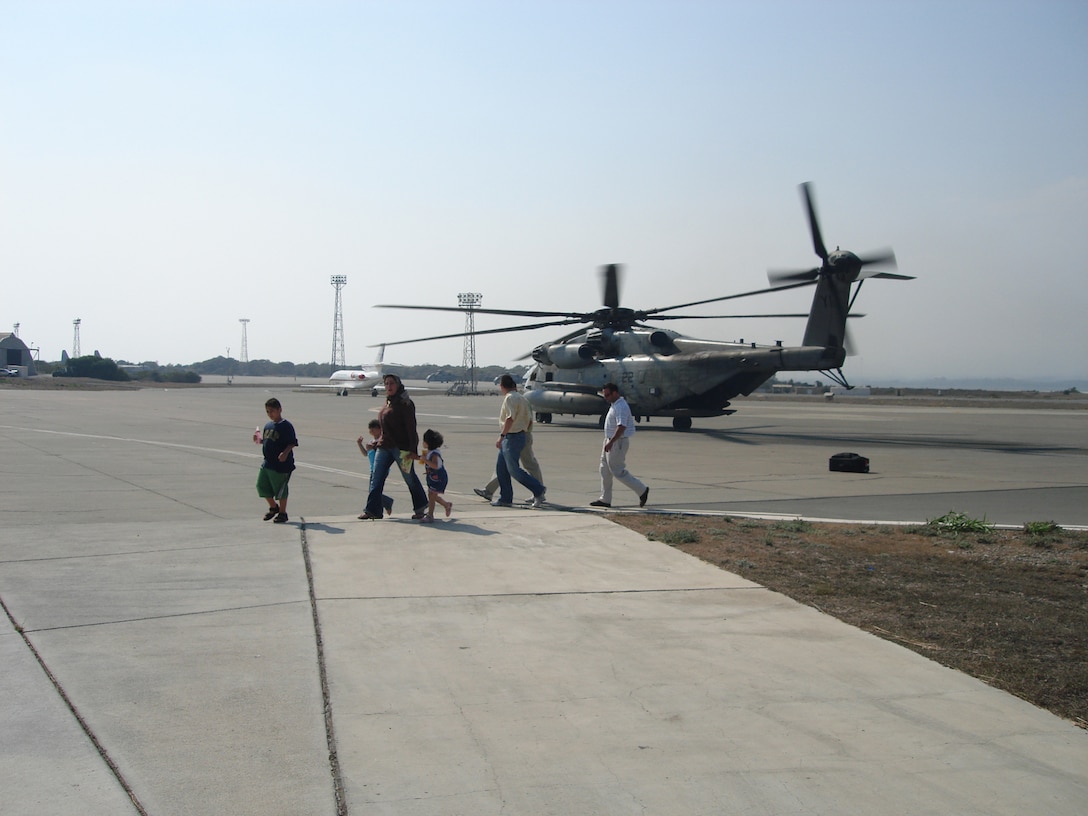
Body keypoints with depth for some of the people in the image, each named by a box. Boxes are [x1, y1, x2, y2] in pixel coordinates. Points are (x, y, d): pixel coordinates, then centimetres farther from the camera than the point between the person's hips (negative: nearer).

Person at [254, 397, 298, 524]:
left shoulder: (286, 426, -13)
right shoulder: (268, 425, 12)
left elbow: (292, 443, -16)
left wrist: (285, 453, -30)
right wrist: (259, 440, 2)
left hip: (281, 464, -8)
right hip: (267, 463, 8)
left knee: (280, 489, 1)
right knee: (262, 486, 12)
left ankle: (282, 513, 16)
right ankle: (273, 507, 32)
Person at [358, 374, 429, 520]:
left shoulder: (405, 404, -10)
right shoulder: (387, 403, 15)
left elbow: (411, 428, -15)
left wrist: (413, 450, -20)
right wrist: (379, 441, 20)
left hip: (401, 446, -8)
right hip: (384, 446, 8)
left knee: (410, 478, 4)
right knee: (376, 478, 1)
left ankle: (420, 507, 20)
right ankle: (372, 510, 2)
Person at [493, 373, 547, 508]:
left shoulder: (510, 398, -14)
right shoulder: (520, 398, 15)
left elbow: (510, 418, -25)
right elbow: (529, 419, 16)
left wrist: (501, 436, -26)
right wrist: (524, 431, 24)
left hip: (512, 438, -10)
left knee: (513, 469, -8)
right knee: (501, 468, 11)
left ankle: (538, 490, -5)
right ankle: (505, 498, 13)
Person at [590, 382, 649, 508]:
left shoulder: (621, 407, -20)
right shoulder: (614, 405, 13)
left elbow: (621, 427, -29)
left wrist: (611, 442, -32)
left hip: (618, 442, -11)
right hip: (611, 441, 11)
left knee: (618, 471, -6)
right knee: (605, 470, 11)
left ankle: (642, 490, 4)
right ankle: (605, 499, 15)